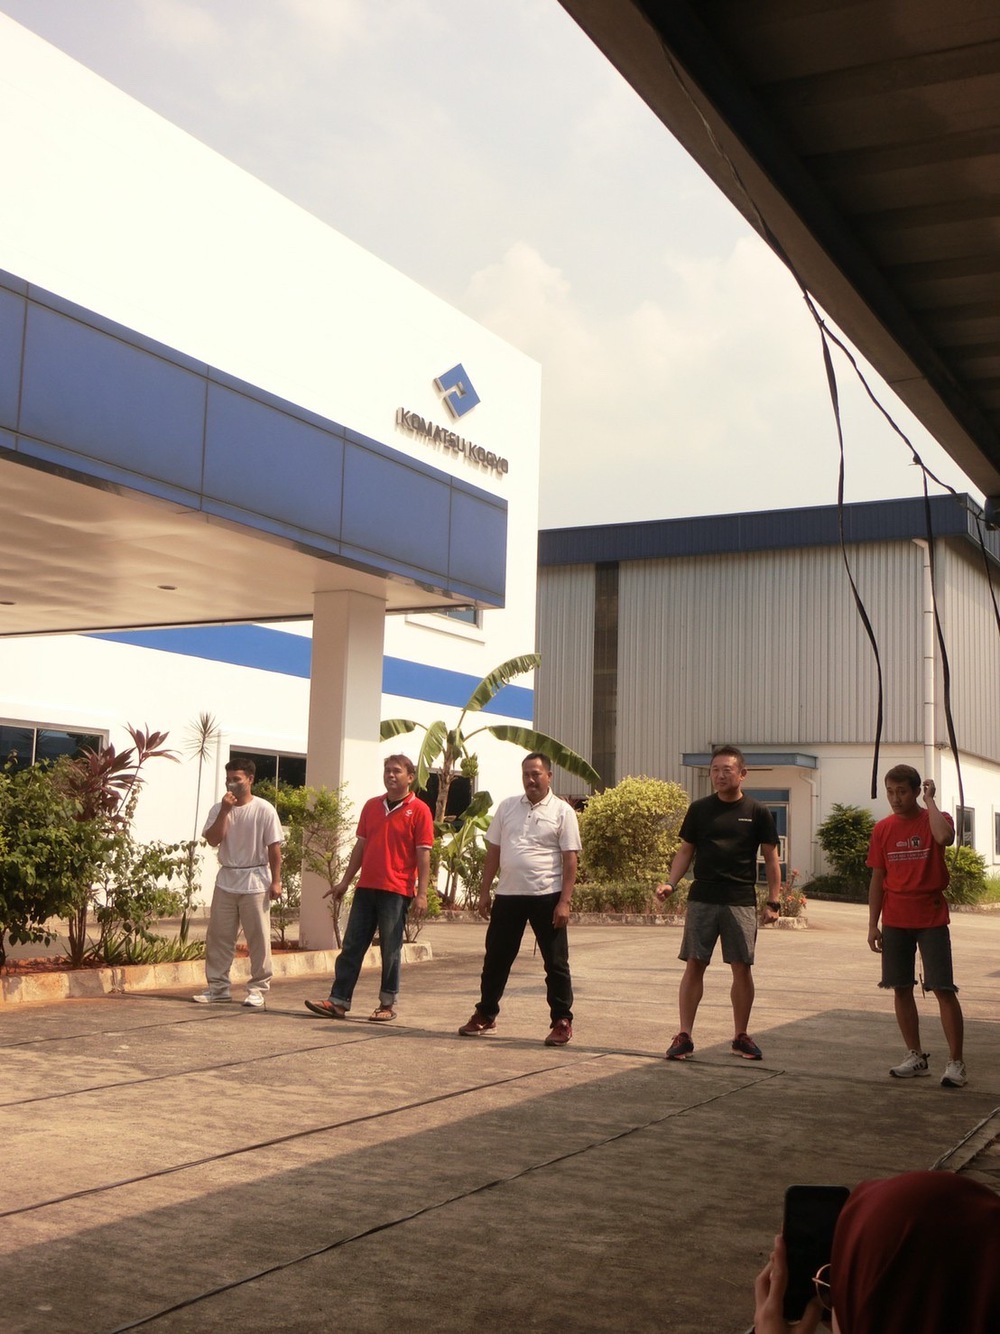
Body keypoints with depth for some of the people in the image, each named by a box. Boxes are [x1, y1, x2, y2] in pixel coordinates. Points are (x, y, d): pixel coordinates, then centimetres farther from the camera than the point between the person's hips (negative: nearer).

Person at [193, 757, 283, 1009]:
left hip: (255, 881, -4)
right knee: (218, 937, 6)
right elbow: (213, 840, -8)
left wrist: (276, 881, -7)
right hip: (226, 879, 4)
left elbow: (274, 848, -4)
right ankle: (218, 988, 16)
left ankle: (257, 989, 7)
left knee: (258, 938, -1)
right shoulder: (219, 809, 5)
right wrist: (225, 810, -14)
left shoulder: (264, 810, -5)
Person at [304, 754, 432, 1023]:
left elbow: (423, 854, -7)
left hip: (396, 891, -5)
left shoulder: (419, 810, -4)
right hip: (366, 887, 5)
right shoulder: (371, 806, 12)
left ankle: (387, 1005, 13)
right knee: (352, 946, 5)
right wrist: (345, 881, 14)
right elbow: (361, 846, 16)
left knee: (390, 950, 2)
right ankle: (338, 1001, 8)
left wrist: (421, 893, -13)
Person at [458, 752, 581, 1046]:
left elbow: (570, 859, -7)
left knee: (556, 963, 2)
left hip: (547, 897, -4)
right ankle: (485, 1015, 24)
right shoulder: (507, 807, 10)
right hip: (508, 895, 4)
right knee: (496, 959, 11)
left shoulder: (562, 811, -3)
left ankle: (562, 1021, 11)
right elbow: (493, 852, 12)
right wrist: (484, 892, 8)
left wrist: (564, 901, -14)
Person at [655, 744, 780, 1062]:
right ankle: (684, 1036, 5)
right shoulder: (699, 809, 6)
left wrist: (774, 901, -1)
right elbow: (685, 850, 10)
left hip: (741, 901, -1)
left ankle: (741, 1036, 16)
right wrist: (671, 883, -5)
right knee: (694, 965, 0)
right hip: (702, 899, 1)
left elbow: (771, 858, 5)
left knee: (742, 968, 2)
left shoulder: (757, 813, 2)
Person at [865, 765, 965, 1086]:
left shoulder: (934, 819, -4)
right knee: (901, 989, 7)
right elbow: (877, 879, 9)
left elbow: (944, 838, -30)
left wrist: (930, 801, -17)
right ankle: (915, 1056, 19)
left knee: (944, 989, -5)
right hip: (895, 922, 4)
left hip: (931, 920, -4)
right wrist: (873, 925, 5)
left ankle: (956, 1062, 0)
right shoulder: (883, 829, 6)